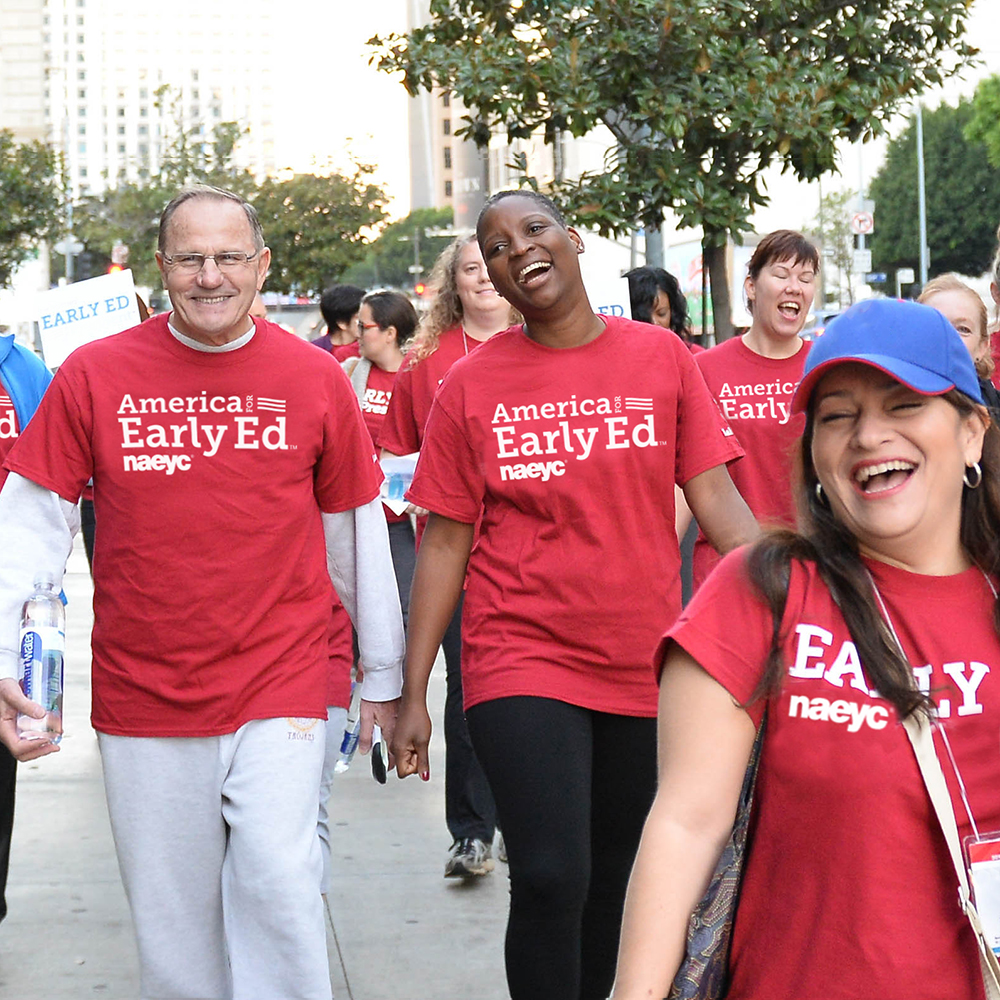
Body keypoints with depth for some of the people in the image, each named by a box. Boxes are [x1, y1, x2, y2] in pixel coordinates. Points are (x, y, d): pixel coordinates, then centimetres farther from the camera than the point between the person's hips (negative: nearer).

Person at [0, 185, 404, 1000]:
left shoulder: (314, 378, 0)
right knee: (173, 918, 8)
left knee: (277, 886, -13)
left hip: (280, 688, -1)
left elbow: (357, 533, 9)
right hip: (143, 699, 1)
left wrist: (385, 676, 14)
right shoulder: (95, 374, -2)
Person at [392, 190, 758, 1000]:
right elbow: (444, 543, 1)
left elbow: (715, 495, 1)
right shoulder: (472, 386, 0)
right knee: (551, 879, -14)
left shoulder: (661, 358, 2)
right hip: (522, 664, -2)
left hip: (644, 665, 2)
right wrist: (414, 695, -1)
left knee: (613, 884, 13)